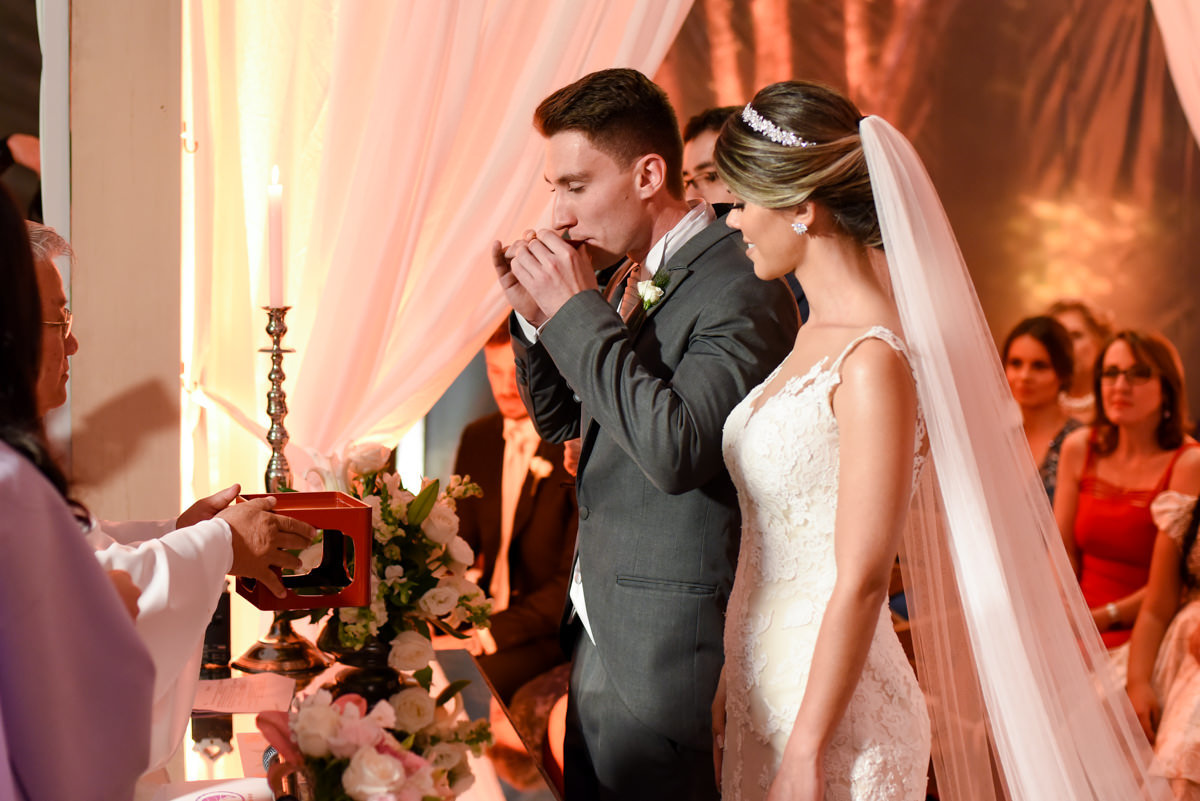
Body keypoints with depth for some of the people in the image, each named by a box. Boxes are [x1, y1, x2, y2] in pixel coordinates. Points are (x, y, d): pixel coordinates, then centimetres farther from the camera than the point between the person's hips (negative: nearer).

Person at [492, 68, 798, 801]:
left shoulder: (742, 290, -19)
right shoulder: (635, 279, 9)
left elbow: (676, 451, -30)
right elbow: (563, 421, 18)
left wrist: (578, 312, -24)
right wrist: (535, 313, 0)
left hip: (662, 651, -9)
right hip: (598, 630, 9)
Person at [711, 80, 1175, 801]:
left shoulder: (874, 363, -18)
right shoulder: (816, 338, 9)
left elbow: (861, 581, -19)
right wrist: (732, 688, 14)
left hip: (833, 713, -8)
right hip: (765, 693, 8)